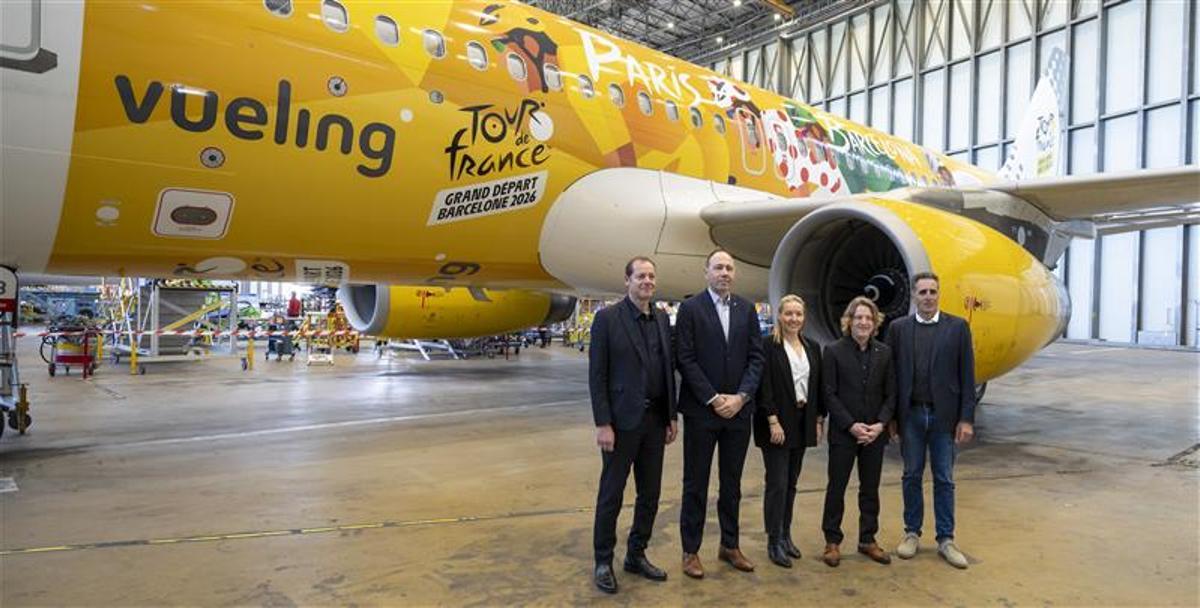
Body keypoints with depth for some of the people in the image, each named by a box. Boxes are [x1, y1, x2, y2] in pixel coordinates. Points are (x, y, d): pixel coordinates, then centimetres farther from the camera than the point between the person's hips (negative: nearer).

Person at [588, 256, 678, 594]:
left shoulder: (662, 320, 9)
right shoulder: (607, 318, -8)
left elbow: (668, 370, 12)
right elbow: (597, 376, -10)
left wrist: (672, 417, 9)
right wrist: (602, 424, -14)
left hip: (655, 420, 6)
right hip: (622, 420, -6)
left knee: (650, 493, 13)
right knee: (611, 494, 5)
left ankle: (636, 556, 29)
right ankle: (603, 562, 20)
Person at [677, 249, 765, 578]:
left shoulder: (747, 309, 7)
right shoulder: (690, 308, -5)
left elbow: (756, 357, 4)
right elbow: (686, 359, -9)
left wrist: (741, 396, -8)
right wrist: (713, 399, -13)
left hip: (738, 410, 4)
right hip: (701, 410, -4)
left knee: (732, 482, 14)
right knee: (695, 483, 6)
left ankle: (730, 545, 28)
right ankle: (691, 551, 17)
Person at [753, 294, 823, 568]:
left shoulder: (812, 347, 10)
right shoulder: (769, 346, -9)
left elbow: (818, 386, 13)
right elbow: (764, 387, -13)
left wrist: (819, 419, 8)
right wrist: (773, 421, -17)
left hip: (802, 422, 6)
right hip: (777, 422, -6)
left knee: (791, 483, 13)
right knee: (777, 483, -3)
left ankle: (786, 534, 24)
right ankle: (774, 541, 7)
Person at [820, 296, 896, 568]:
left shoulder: (884, 352, 4)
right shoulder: (834, 351, -6)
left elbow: (890, 394, 5)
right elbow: (829, 394, -8)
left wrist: (880, 424, -9)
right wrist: (851, 425, -14)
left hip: (875, 433, 3)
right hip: (843, 433, -3)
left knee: (870, 489, 12)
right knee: (837, 487, 5)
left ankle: (868, 540, 26)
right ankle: (832, 541, 17)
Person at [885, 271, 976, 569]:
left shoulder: (958, 327, -1)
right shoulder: (898, 328, 2)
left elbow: (967, 376, -2)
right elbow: (891, 374, 3)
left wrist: (967, 418, -6)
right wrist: (891, 416, 0)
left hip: (944, 415, -1)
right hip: (911, 414, 1)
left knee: (944, 479, 8)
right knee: (912, 476, 11)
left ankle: (946, 540, 18)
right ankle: (912, 533, 23)